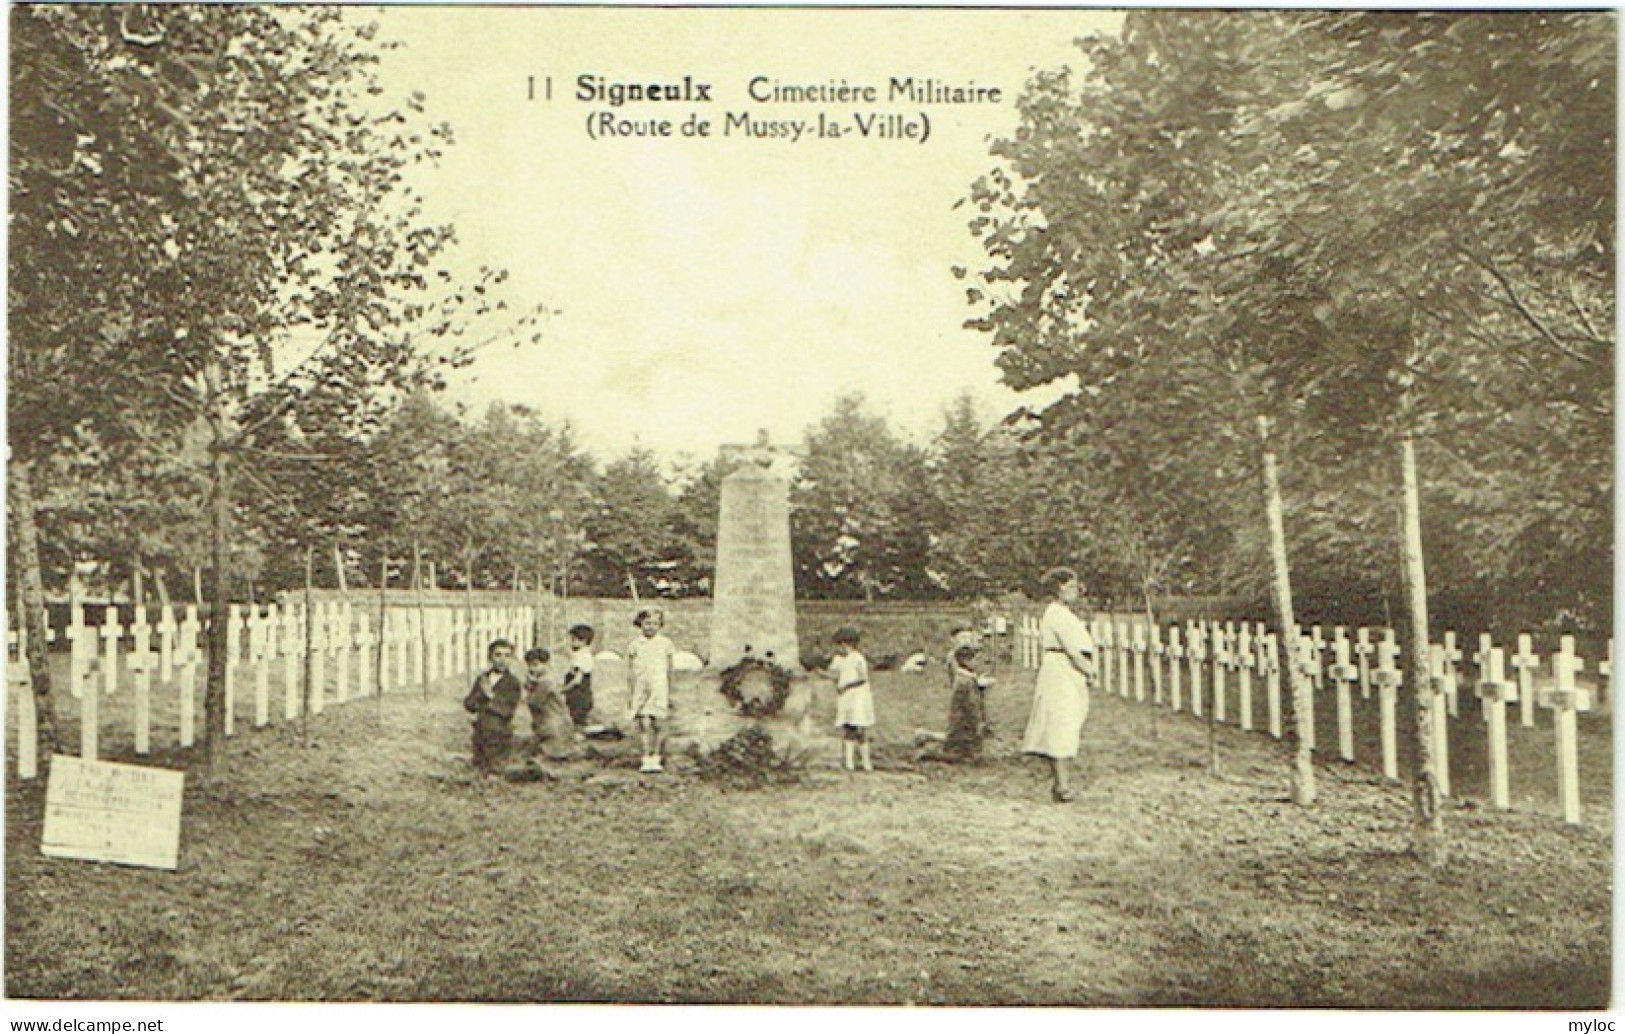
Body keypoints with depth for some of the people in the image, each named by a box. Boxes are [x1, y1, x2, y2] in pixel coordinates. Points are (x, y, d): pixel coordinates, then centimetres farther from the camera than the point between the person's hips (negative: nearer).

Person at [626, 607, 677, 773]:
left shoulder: (665, 644, 6)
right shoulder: (635, 645, 6)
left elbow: (670, 671, 12)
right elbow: (630, 671, 10)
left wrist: (670, 694, 12)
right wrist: (630, 694, 7)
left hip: (659, 688, -1)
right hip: (640, 689, 1)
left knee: (657, 723, -7)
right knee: (644, 724, -5)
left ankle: (656, 759, 5)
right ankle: (646, 760, 1)